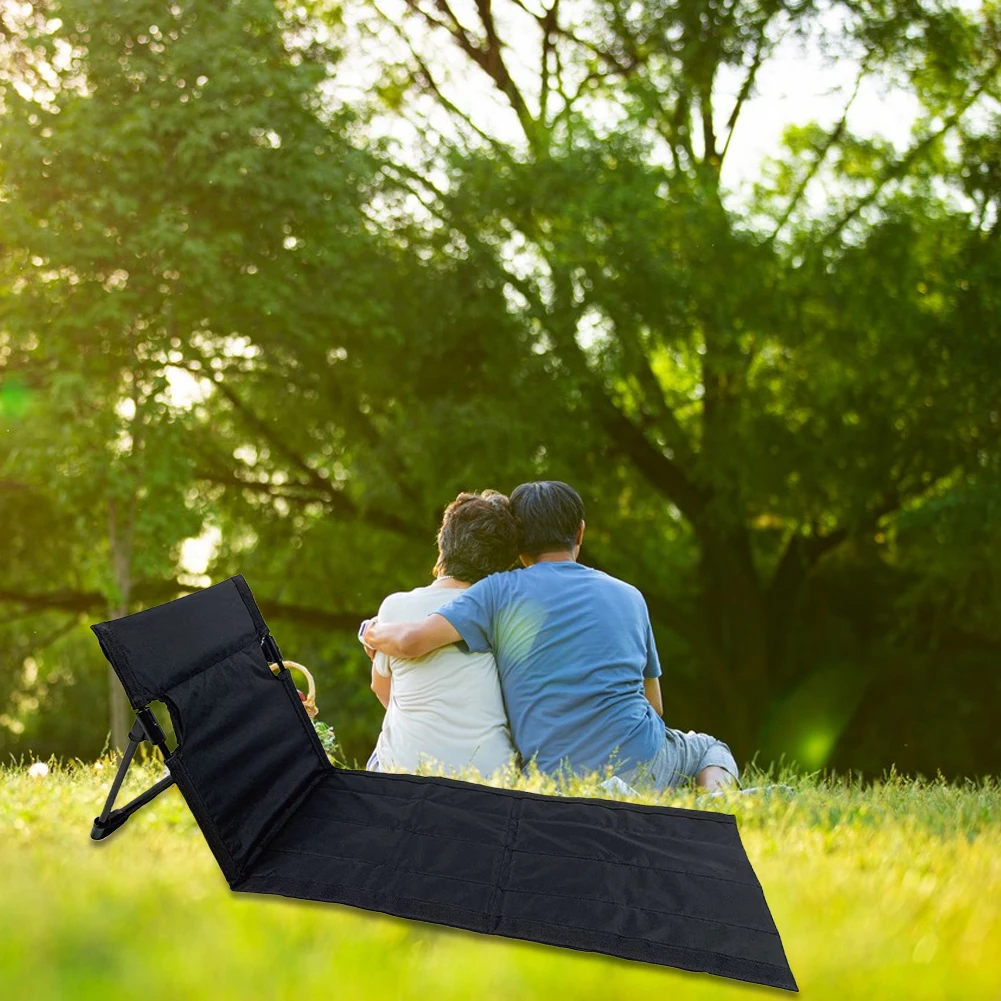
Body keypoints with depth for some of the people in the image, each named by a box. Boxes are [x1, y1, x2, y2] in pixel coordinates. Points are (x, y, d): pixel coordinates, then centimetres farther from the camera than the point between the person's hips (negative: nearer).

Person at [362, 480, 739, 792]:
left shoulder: (500, 592, 1)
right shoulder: (629, 595, 13)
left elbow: (410, 641, -10)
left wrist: (375, 632, 13)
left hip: (556, 782, -2)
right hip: (642, 765, 2)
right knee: (709, 748, 33)